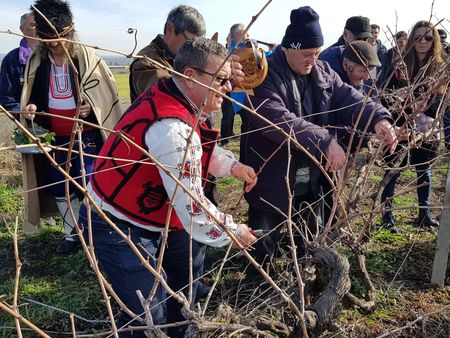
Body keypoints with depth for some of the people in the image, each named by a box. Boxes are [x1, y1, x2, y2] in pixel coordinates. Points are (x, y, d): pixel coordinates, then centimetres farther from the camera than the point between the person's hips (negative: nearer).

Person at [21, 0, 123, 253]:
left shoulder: (87, 58, -9)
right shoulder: (36, 62, 2)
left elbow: (109, 94, -5)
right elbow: (33, 97, 13)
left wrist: (92, 108, -23)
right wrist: (31, 108, -9)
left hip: (86, 136, -5)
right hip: (54, 137, 5)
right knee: (60, 187, 13)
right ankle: (72, 233, 29)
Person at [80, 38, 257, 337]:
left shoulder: (169, 96, -3)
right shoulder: (173, 127, -33)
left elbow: (197, 149, 16)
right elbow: (191, 207, -31)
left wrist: (232, 165, 2)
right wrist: (233, 231, -14)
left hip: (143, 213, 11)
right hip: (117, 228, -10)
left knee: (189, 261, 24)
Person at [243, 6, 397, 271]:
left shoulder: (323, 73, 5)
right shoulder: (266, 75, -16)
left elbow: (349, 99, -3)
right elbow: (279, 120, -30)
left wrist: (378, 118, -24)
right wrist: (325, 141, -37)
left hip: (314, 181, 6)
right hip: (273, 182, -5)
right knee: (264, 246, 13)